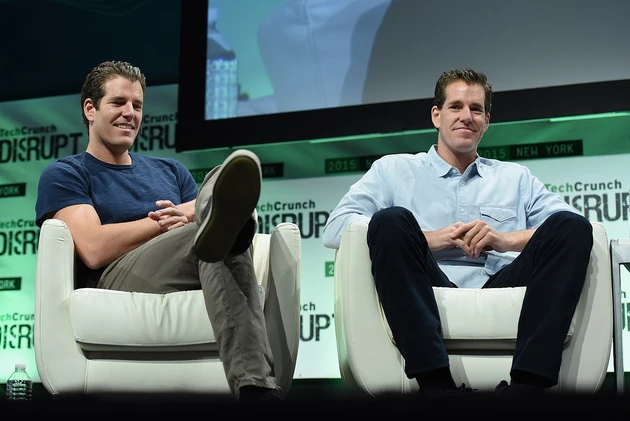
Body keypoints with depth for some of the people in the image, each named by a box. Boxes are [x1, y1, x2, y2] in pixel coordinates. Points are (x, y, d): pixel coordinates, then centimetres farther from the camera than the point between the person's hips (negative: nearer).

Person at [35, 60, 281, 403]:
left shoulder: (170, 170, 32)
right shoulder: (63, 175, 15)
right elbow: (94, 250, -5)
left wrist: (192, 216, -9)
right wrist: (169, 221, -2)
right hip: (117, 287, -4)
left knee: (223, 237, -36)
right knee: (223, 240, -35)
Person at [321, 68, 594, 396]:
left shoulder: (516, 177, 29)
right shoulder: (393, 169, 21)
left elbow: (570, 229, 12)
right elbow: (335, 228, 4)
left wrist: (508, 239, -7)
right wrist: (427, 239, -5)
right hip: (428, 299, -2)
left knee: (572, 225, -19)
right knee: (392, 220, -27)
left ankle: (526, 385, -36)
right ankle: (437, 382, -41)